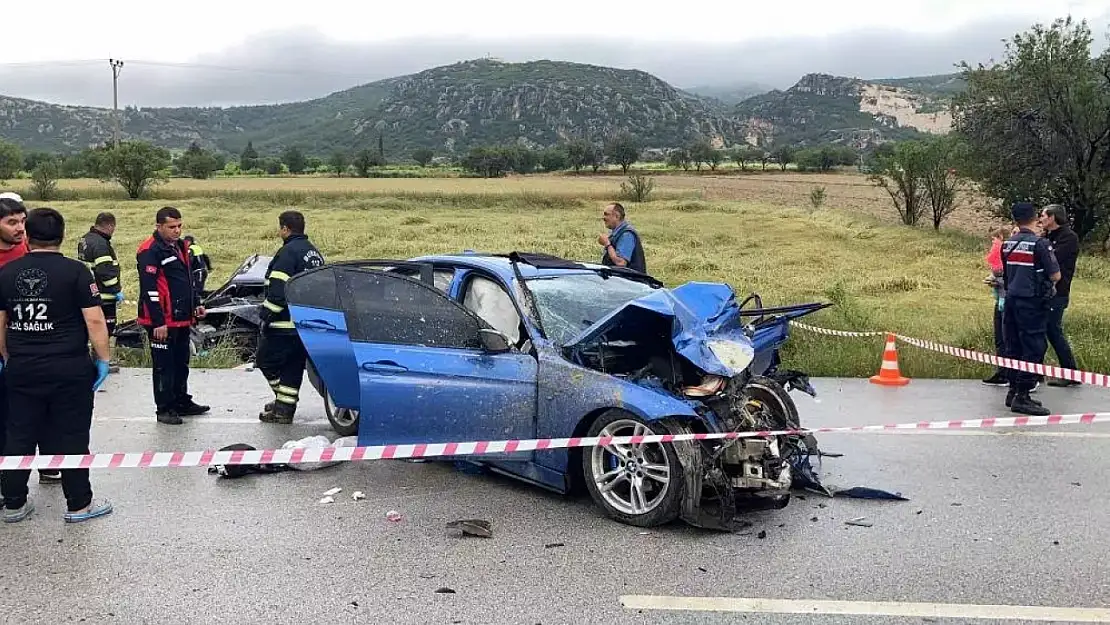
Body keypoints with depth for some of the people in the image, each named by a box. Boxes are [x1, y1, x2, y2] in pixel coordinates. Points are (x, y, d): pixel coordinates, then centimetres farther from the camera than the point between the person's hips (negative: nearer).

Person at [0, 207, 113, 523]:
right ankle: (79, 504, 13)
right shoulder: (75, 271, -10)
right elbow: (95, 321, -13)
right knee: (71, 437, 4)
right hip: (69, 370, -4)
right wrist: (103, 359, -4)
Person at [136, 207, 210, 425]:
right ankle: (165, 409, 8)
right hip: (162, 322, -9)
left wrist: (196, 304, 19)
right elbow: (149, 289, -20)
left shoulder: (180, 246, 14)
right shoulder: (150, 251, -15)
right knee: (164, 365, 0)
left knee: (181, 362, 18)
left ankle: (182, 402, 30)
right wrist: (158, 323, -22)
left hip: (182, 318, 9)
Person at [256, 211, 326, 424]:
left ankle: (283, 405, 4)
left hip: (285, 325, -9)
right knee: (293, 366, 12)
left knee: (266, 360, 4)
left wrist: (266, 314, -12)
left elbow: (278, 289, -20)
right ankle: (284, 408, 16)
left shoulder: (288, 252, -14)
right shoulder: (314, 252, 15)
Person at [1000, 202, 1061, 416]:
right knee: (1034, 348, -3)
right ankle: (1022, 395, -5)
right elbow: (1056, 275, -11)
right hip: (1032, 302, -7)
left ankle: (1014, 391, 20)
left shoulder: (1007, 244, 7)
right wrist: (1045, 276, 9)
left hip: (1011, 299, 7)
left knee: (1014, 347, 13)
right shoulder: (1040, 243, -13)